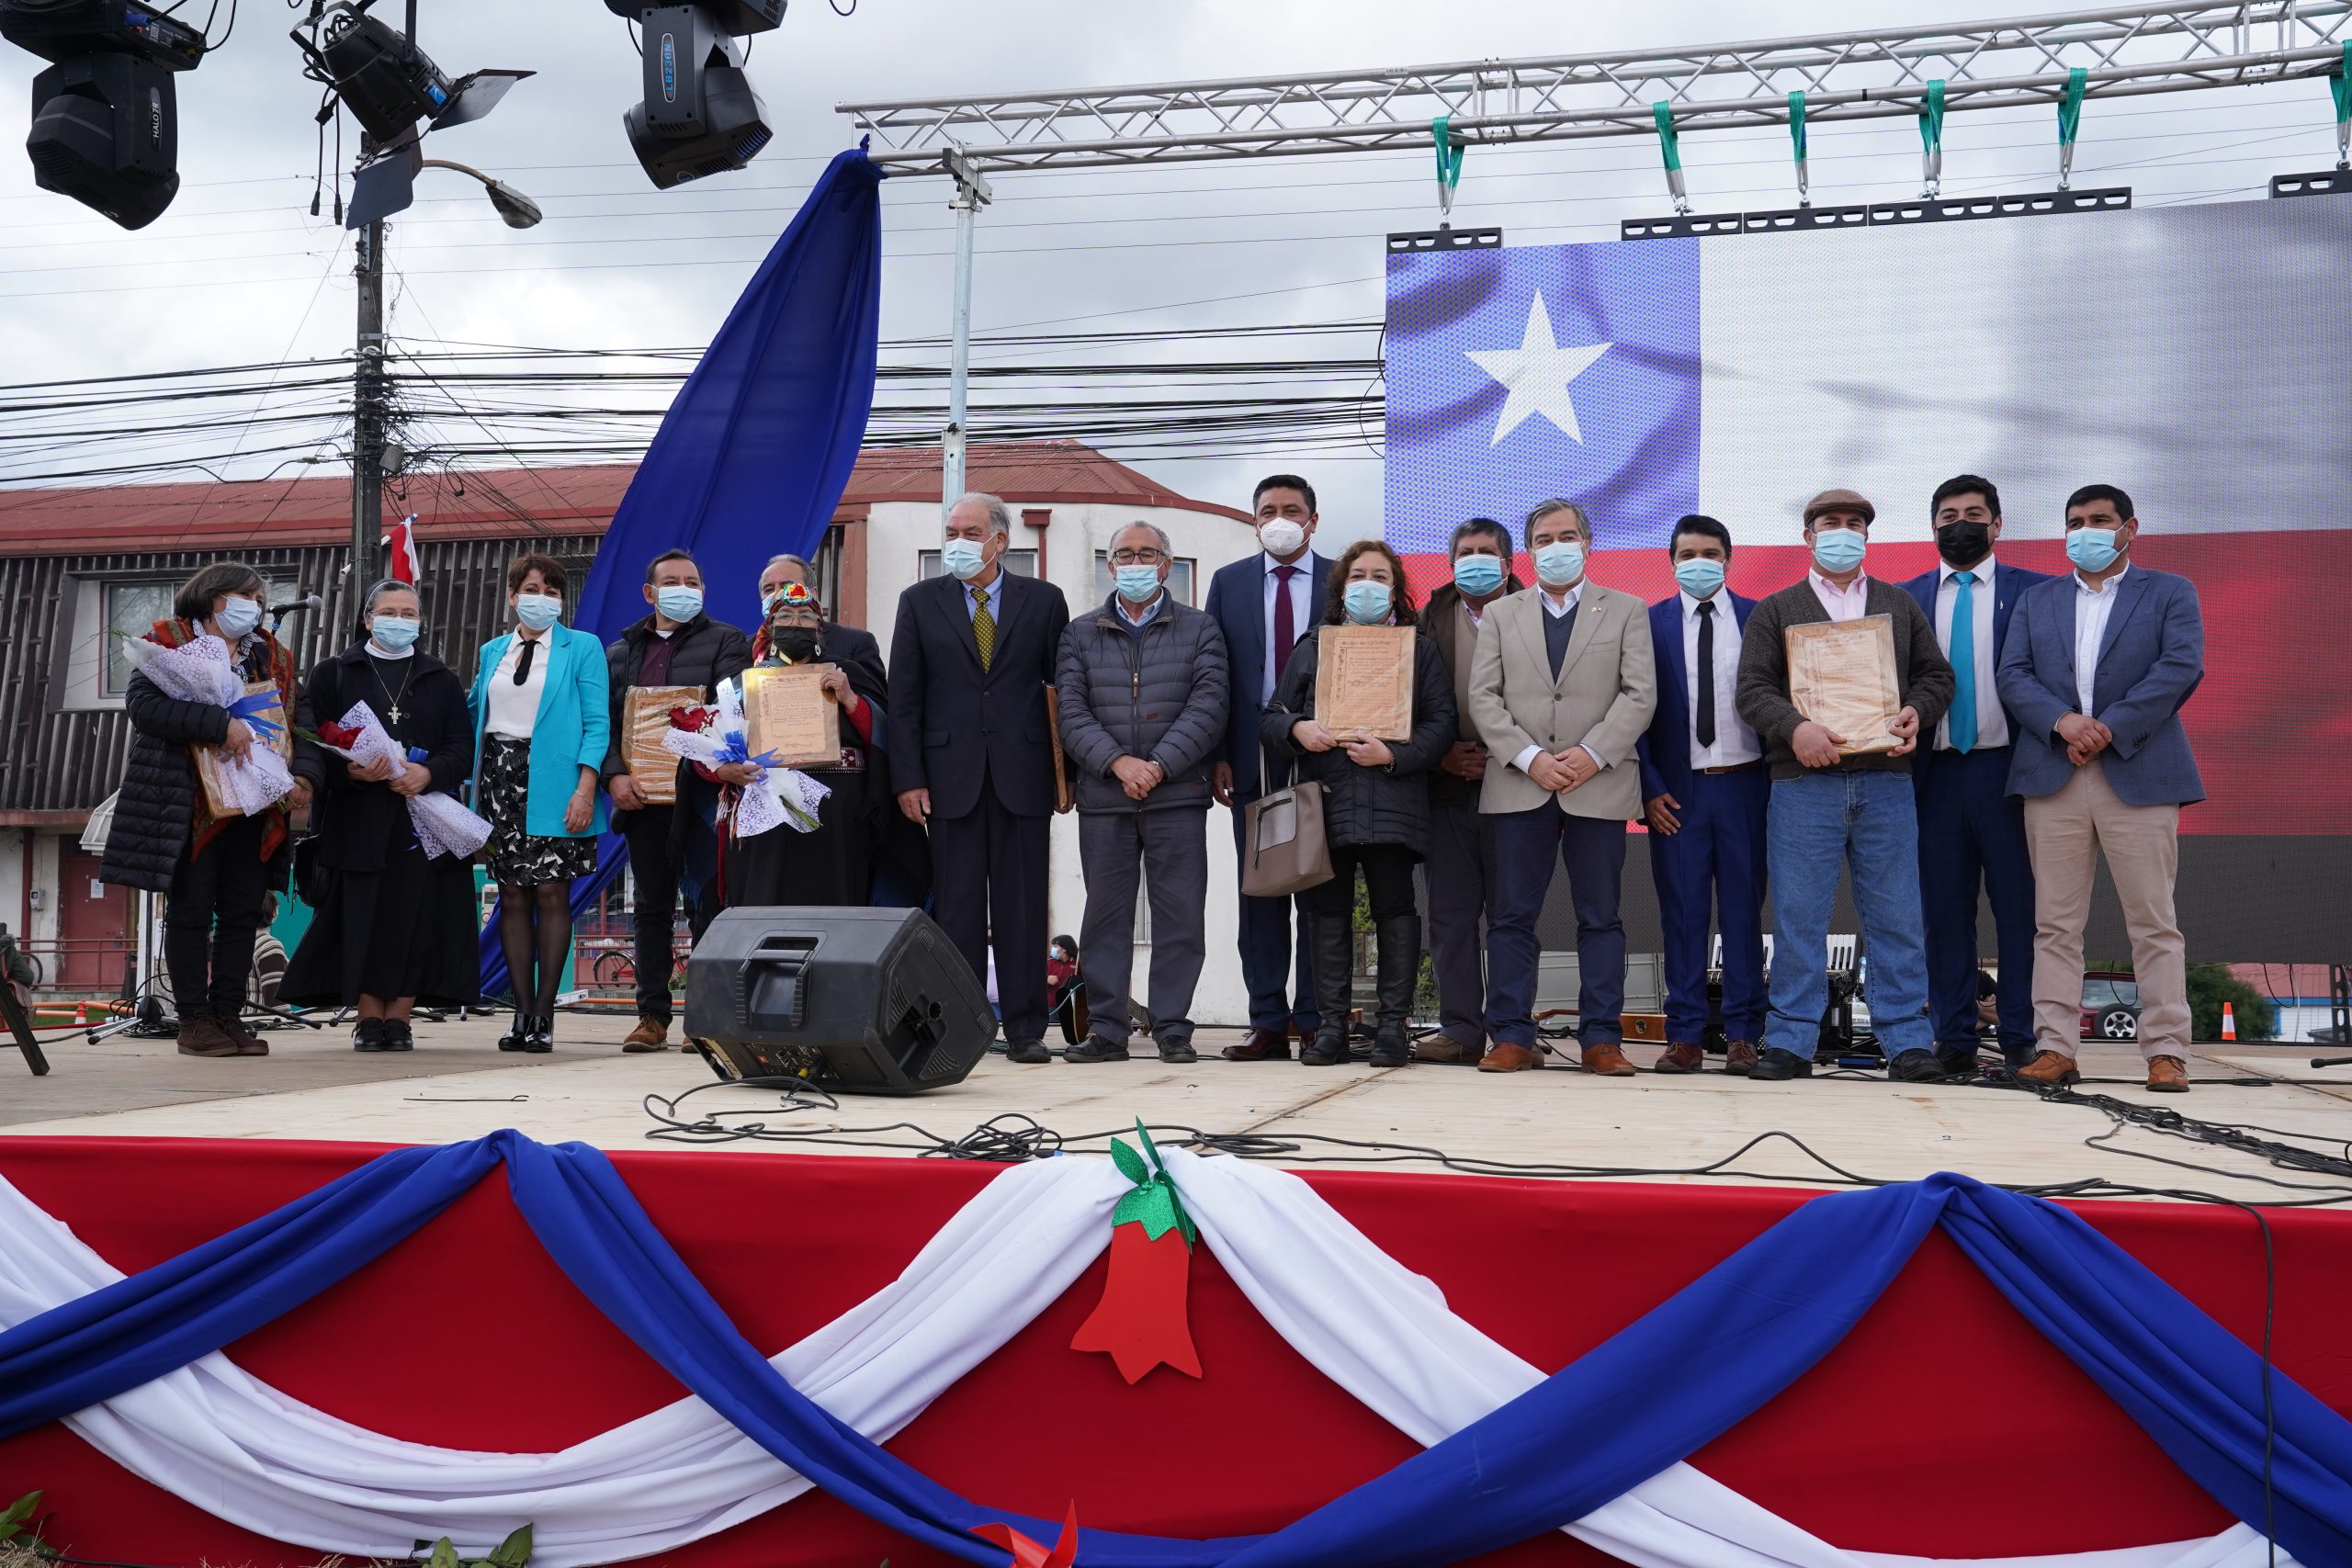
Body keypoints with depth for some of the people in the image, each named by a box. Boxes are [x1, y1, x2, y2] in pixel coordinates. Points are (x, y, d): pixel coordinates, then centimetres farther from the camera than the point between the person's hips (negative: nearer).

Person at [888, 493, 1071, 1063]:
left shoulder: (1044, 601, 7)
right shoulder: (920, 602, 8)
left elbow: (1063, 689, 6)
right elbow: (904, 699, 5)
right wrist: (908, 777, -3)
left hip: (1023, 775, 0)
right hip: (950, 776, 1)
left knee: (1021, 908, 1)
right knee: (957, 909, 2)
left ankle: (1025, 1028, 6)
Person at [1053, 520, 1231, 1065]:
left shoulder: (1200, 630, 9)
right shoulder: (1080, 634, 13)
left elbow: (1207, 708, -2)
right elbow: (1072, 711, 2)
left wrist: (1158, 766, -12)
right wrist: (1117, 763, -12)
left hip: (1177, 795, -1)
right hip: (1102, 796, 1)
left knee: (1179, 913, -2)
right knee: (1105, 914, 3)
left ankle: (1172, 1028, 5)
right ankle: (1107, 1029, 8)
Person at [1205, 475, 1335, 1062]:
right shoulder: (1228, 583, 10)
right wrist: (1217, 757, -1)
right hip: (1252, 760, 2)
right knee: (1259, 896, 3)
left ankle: (1316, 1023, 5)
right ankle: (1268, 1025, 7)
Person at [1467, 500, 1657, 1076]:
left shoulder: (1627, 611, 11)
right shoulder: (1501, 615, 14)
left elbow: (1639, 695, 1)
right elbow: (1483, 697, 4)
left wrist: (1591, 754, -12)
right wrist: (1531, 759, -9)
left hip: (1599, 785, -1)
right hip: (1520, 786, 1)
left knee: (1601, 917, 2)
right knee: (1511, 916, 0)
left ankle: (1601, 1039, 6)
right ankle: (1511, 1038, 5)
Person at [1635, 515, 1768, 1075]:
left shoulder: (1758, 619, 5)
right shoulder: (1648, 623, 4)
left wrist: (1779, 779, -1)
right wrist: (1650, 788, -4)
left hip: (1744, 783, 0)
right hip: (1677, 789, 0)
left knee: (1744, 908, 3)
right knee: (1682, 912, 2)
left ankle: (1742, 1034, 8)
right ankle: (1685, 1035, 6)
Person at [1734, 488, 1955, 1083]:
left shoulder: (1900, 606, 19)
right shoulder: (1775, 610, 12)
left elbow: (1936, 674, 18)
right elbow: (1753, 688, 2)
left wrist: (1917, 712, -4)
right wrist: (1794, 727, -16)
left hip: (1886, 777, 2)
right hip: (1803, 782, -1)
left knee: (1896, 915, 1)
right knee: (1799, 916, -1)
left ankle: (1907, 1041, 6)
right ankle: (1791, 1041, 5)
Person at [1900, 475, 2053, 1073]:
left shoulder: (2034, 591, 6)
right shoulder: (1906, 598, 11)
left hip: (2007, 769, -2)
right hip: (1936, 771, 2)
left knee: (2019, 905, 0)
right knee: (1944, 906, 4)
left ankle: (2023, 1036, 6)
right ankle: (1953, 1037, 10)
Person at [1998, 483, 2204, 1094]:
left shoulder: (2170, 593, 9)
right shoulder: (2037, 601, 17)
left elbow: (2182, 667, -5)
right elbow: (2013, 675, 5)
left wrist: (2110, 728, -14)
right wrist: (2062, 721, -13)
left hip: (2139, 776, -3)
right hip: (2052, 779, 3)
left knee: (2154, 921, -2)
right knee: (2055, 923, 2)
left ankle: (2166, 1051, 1)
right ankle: (2055, 1048, 5)